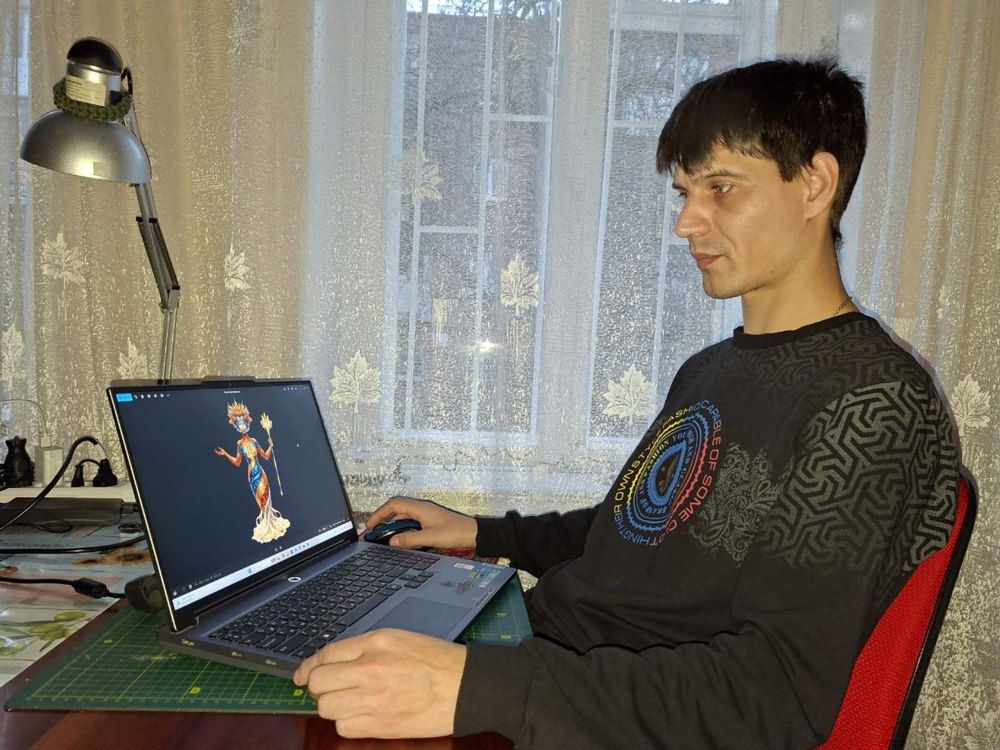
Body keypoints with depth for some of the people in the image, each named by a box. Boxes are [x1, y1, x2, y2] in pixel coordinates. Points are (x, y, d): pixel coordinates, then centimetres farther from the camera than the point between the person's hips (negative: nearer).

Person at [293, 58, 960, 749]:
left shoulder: (877, 402, -16)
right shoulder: (708, 370, 12)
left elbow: (779, 694, -24)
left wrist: (483, 690, -34)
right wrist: (485, 533, 13)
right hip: (542, 664, 8)